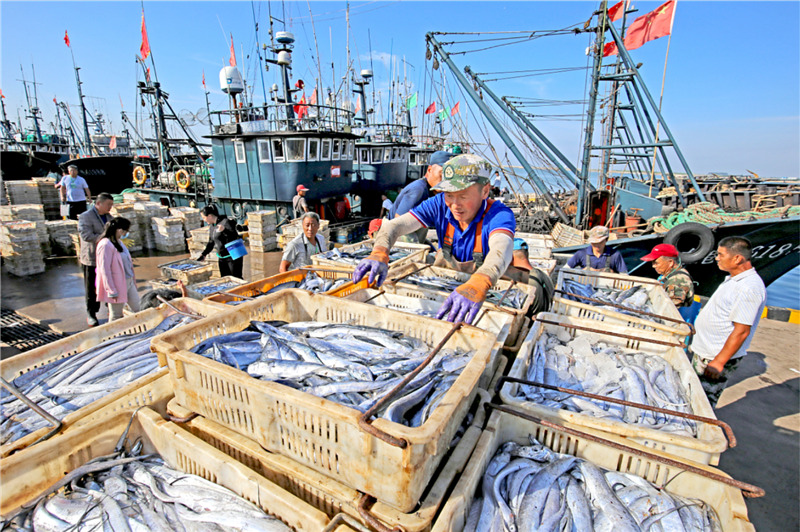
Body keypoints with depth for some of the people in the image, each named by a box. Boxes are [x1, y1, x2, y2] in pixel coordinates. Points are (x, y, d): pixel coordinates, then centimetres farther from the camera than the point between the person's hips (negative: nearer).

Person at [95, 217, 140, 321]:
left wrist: (133, 280, 19)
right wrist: (112, 291, -19)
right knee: (116, 316, 5)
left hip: (129, 282, 9)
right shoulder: (106, 245, -18)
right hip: (117, 285, -9)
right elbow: (105, 270, -20)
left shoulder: (119, 242, 9)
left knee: (138, 310, 12)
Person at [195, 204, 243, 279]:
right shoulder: (212, 226, 10)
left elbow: (236, 237, -21)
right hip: (222, 257, 8)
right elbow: (211, 243, 21)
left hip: (233, 256, -8)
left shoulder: (226, 222, -15)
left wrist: (224, 230, -34)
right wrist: (203, 254, 18)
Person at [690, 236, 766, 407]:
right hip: (703, 352, 9)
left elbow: (741, 331, -24)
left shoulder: (749, 288, -22)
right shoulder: (734, 279, 9)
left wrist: (719, 362, -23)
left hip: (717, 357, -9)